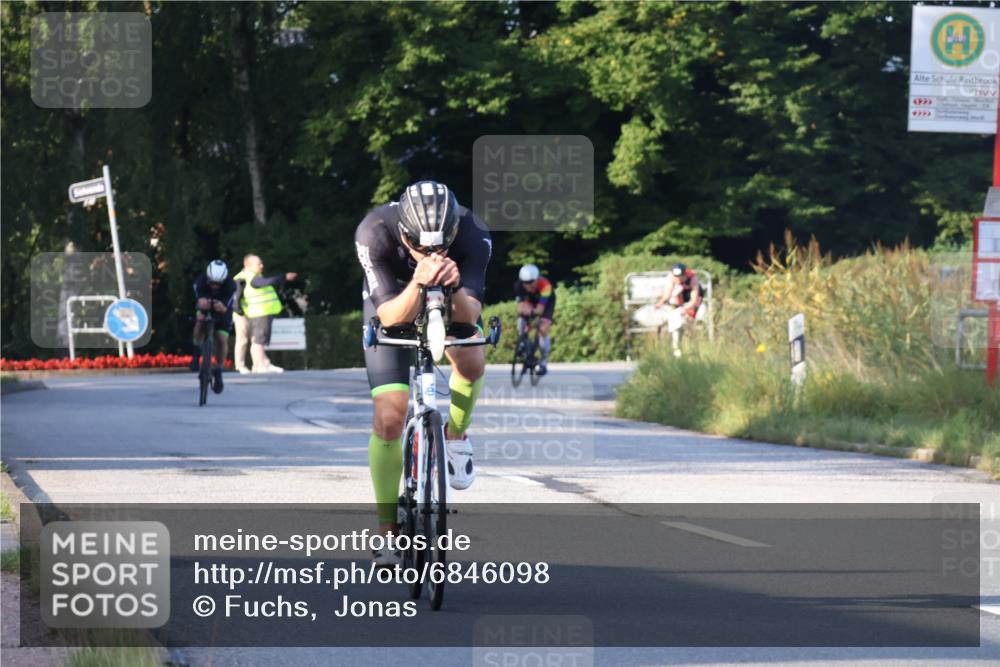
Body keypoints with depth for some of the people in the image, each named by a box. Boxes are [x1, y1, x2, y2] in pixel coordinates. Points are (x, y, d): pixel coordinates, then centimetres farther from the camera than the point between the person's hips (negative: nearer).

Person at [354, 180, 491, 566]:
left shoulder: (473, 233, -34)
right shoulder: (374, 233, -36)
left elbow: (470, 314, -36)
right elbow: (391, 317, -38)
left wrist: (455, 286, -57)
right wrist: (418, 284, -57)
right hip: (394, 305, -1)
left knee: (472, 362, -30)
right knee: (389, 419, -11)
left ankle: (456, 434, 2)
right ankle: (388, 528, 3)